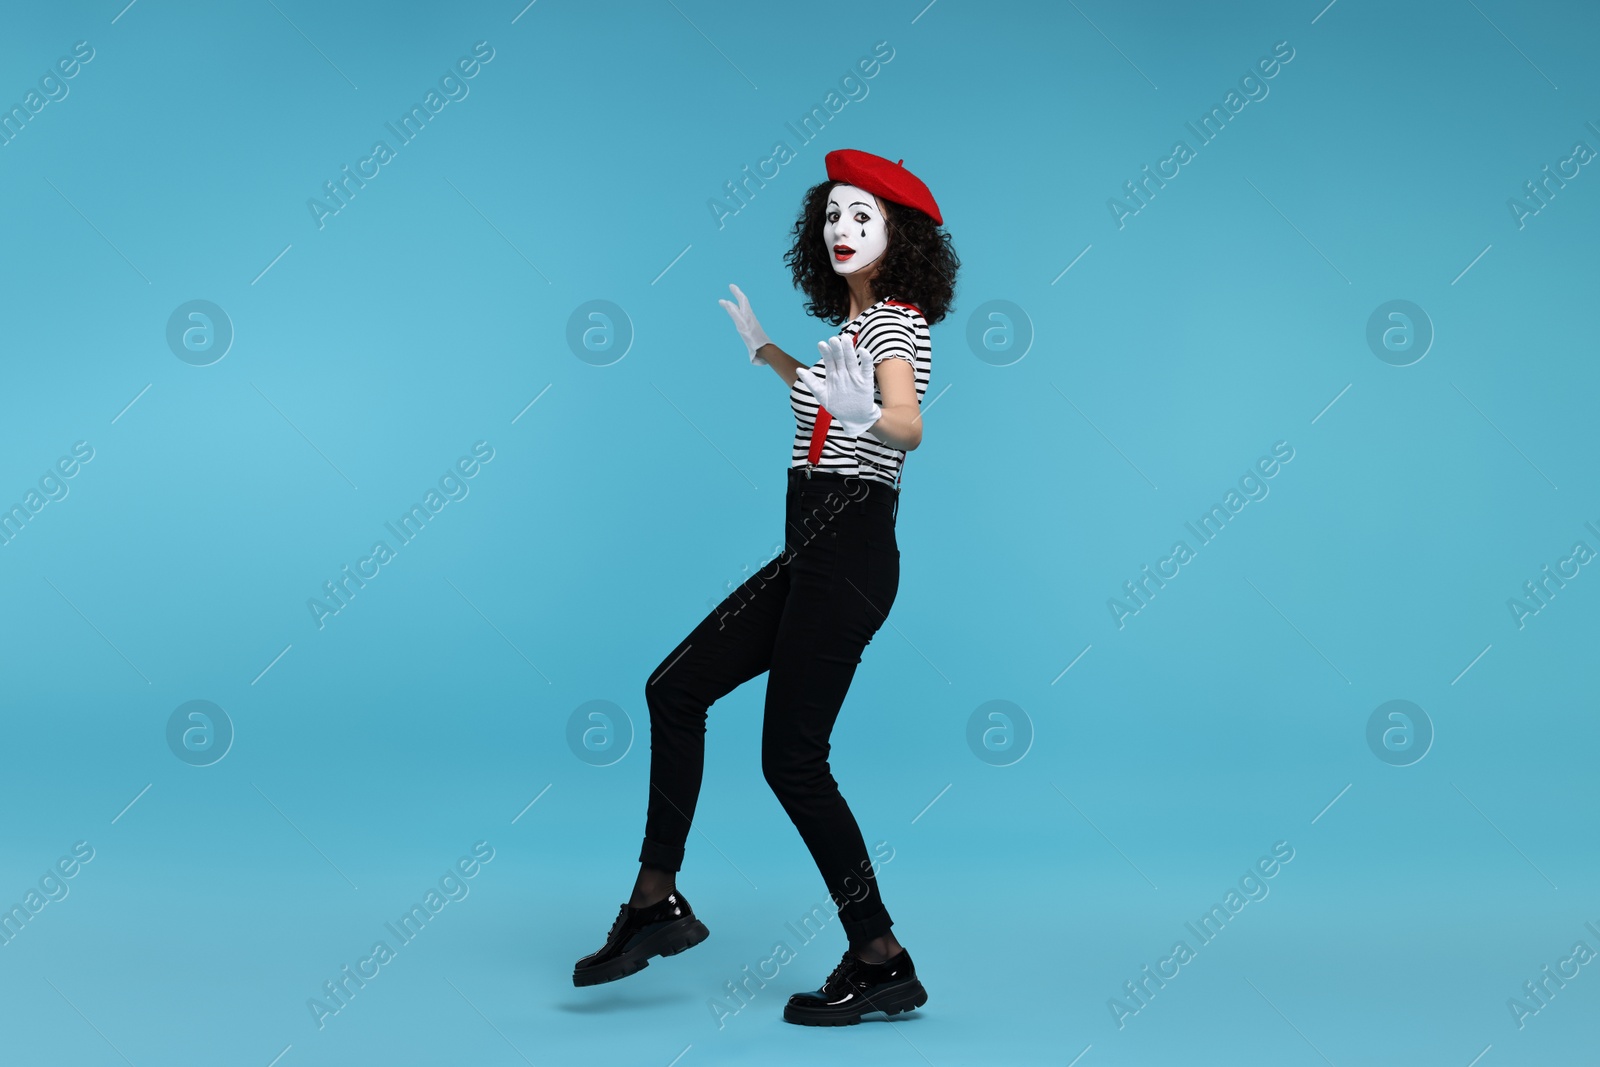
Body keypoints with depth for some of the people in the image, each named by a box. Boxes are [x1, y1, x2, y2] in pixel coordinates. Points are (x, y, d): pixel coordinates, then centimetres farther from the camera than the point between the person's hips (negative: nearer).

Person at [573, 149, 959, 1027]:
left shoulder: (898, 321, -9)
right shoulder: (852, 320, 16)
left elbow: (909, 427, -27)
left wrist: (868, 414, -48)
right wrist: (766, 352, 43)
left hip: (852, 551, -9)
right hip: (808, 554, 9)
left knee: (791, 756, -8)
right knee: (675, 687, 10)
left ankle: (882, 963, 3)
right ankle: (658, 901, 17)